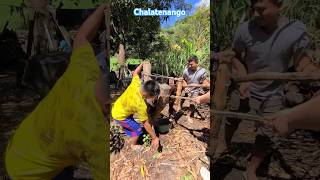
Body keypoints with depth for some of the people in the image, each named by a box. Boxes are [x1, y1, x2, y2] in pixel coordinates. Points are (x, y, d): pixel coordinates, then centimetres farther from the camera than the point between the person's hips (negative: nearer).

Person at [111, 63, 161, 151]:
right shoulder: (141, 105, -38)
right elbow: (146, 124, -28)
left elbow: (135, 73, -3)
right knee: (137, 129, 7)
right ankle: (134, 145, 34)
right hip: (119, 115, -7)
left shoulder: (136, 84, -26)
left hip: (116, 107, 8)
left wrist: (142, 64, 11)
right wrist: (155, 138, -18)